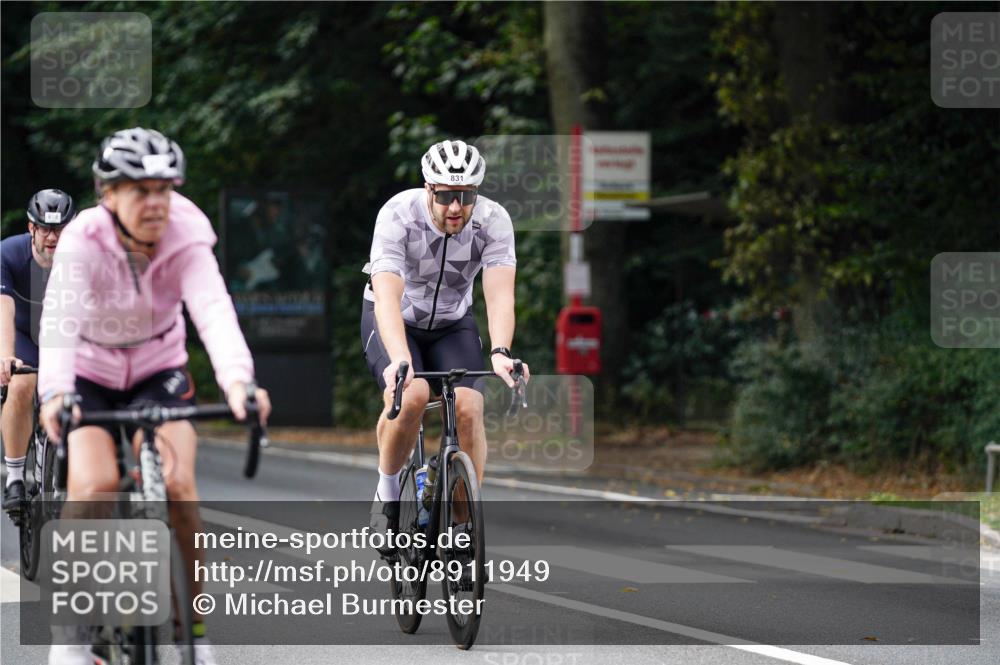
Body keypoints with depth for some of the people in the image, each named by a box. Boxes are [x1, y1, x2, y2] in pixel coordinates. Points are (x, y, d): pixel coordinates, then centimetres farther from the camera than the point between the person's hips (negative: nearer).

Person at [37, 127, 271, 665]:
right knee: (95, 485, -25)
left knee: (177, 485, -22)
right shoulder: (84, 240, -25)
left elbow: (213, 309, -37)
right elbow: (61, 317, -39)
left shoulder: (185, 238, -20)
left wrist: (236, 378, -57)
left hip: (158, 372, 1)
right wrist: (54, 391, -58)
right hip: (90, 374, -1)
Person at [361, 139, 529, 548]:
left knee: (469, 408, -22)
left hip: (452, 324, 2)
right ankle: (387, 494, -8)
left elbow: (500, 294, -33)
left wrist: (501, 354, -51)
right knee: (412, 395, -32)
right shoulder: (398, 215, -30)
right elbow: (387, 295, -40)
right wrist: (400, 360, -57)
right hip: (393, 321, -2)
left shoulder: (493, 221, -23)